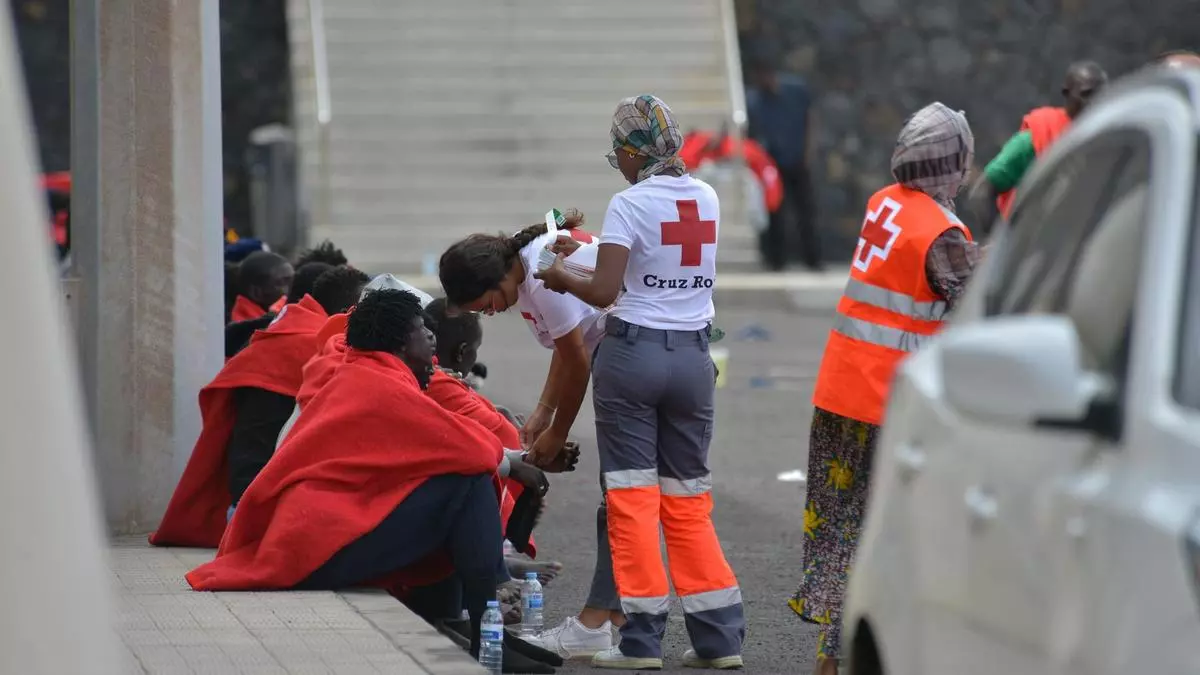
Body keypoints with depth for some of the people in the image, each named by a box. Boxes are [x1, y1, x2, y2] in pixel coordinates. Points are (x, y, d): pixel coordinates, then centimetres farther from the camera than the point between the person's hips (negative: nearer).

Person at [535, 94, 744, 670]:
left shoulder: (630, 204, -12)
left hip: (633, 352, -5)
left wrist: (561, 277, 3)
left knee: (633, 497, 2)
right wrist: (589, 249, 23)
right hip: (692, 357, 5)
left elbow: (603, 292, -17)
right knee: (689, 500, 12)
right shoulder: (707, 200, 6)